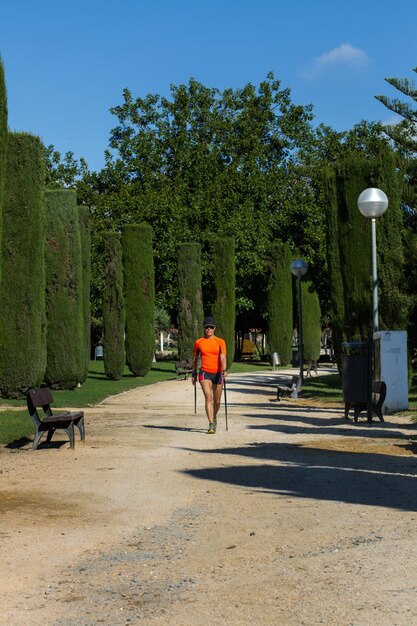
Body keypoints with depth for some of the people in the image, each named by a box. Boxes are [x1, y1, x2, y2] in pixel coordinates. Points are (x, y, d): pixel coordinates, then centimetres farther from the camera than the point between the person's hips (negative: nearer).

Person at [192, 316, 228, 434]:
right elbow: (195, 358, 16)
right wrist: (194, 373, 17)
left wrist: (224, 370, -29)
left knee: (217, 401, 12)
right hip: (204, 373, -1)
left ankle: (214, 417, 42)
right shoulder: (198, 342, 5)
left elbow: (223, 357, -14)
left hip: (217, 374, 1)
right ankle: (211, 424, -22)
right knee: (208, 398, -18)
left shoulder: (220, 342, -1)